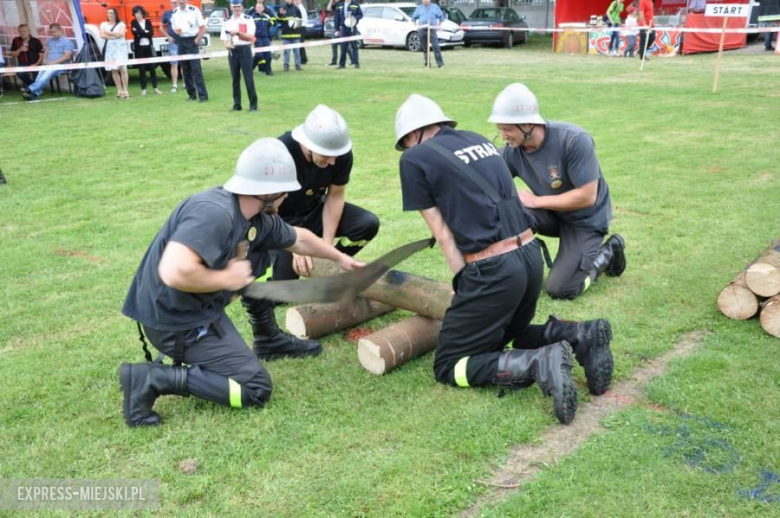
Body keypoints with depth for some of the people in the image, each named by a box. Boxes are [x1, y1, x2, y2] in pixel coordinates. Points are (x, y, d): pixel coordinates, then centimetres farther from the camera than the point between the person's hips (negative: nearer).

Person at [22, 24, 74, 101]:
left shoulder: (67, 42, 3)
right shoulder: (50, 41, 25)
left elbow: (67, 56, -9)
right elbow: (46, 52, 26)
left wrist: (54, 62, -16)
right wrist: (45, 60, 2)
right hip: (48, 65, 6)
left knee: (48, 73, -35)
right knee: (41, 72, -28)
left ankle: (31, 89, -47)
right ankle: (35, 93, -43)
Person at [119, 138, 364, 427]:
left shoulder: (259, 218, 1)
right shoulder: (215, 212, -28)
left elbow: (299, 239, 21)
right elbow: (174, 273, -39)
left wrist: (339, 257, 33)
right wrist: (226, 278, -23)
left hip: (199, 307, 9)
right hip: (174, 319, -9)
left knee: (260, 257, 16)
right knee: (256, 389, -5)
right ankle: (154, 378, -8)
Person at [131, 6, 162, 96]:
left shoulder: (148, 22, 9)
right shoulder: (133, 22, 6)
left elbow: (151, 33, -6)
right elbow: (134, 32, -12)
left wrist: (140, 33, -9)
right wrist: (145, 32, -9)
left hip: (148, 47, 1)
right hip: (139, 47, -1)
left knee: (152, 67, 1)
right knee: (142, 68, 1)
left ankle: (155, 88, 6)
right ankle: (143, 89, 4)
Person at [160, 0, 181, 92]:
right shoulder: (167, 14, 5)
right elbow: (161, 27, 14)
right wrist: (168, 36, 4)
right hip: (173, 42, 0)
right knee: (174, 64, -1)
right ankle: (174, 85, 3)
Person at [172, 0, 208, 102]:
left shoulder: (194, 10, -6)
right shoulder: (174, 13, 7)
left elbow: (203, 27, -4)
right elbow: (174, 29, 17)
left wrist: (197, 40, -10)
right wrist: (176, 31, -6)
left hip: (192, 41, -5)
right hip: (181, 42, 5)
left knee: (196, 69, -10)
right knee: (185, 70, 7)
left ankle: (203, 95, -8)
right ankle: (191, 94, 15)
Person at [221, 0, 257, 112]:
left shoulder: (248, 19, 0)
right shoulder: (227, 21, 12)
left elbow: (250, 37, -9)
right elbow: (224, 38, 11)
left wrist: (238, 32, -23)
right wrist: (226, 44, -11)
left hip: (244, 49, -4)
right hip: (232, 51, 4)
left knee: (249, 78, -7)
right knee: (235, 78, 6)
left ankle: (253, 104, -3)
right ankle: (236, 104, 11)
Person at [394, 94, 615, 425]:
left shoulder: (415, 158, -1)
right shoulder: (479, 140, 19)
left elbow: (442, 234, -2)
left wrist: (464, 281, 5)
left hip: (494, 270, -7)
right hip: (531, 257, 8)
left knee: (449, 367, 7)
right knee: (507, 336, 31)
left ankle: (539, 363, -14)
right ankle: (579, 336, 7)